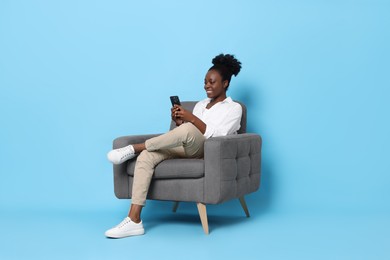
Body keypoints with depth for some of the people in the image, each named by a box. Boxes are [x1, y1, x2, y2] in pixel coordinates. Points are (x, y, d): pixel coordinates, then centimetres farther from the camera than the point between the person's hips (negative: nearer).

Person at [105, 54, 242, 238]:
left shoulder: (234, 108, 6)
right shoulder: (200, 104, 25)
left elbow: (217, 136, -10)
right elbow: (187, 135, 18)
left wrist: (191, 118, -17)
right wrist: (179, 122, -2)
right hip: (187, 149, 6)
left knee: (188, 130, -40)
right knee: (146, 156, -23)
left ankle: (134, 148, -22)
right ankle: (134, 220, -30)